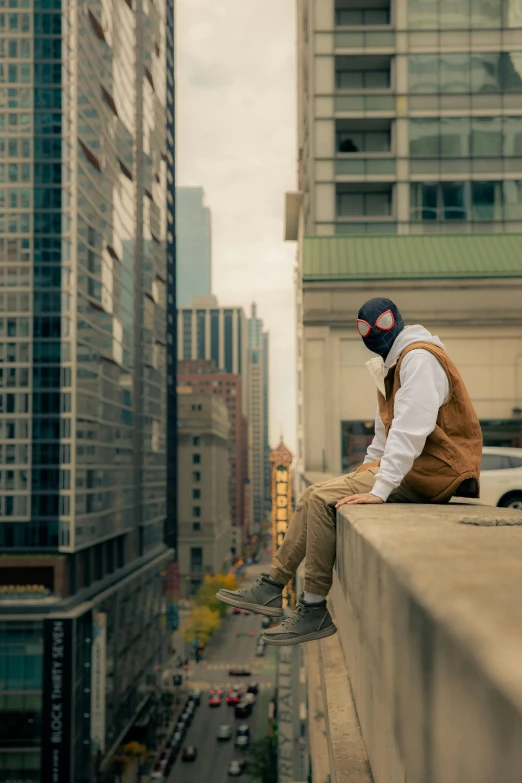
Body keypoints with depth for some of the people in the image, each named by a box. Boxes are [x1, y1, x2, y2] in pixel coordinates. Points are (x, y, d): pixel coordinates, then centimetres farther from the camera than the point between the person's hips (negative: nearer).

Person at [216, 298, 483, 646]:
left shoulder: (419, 358, -14)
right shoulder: (394, 364, 20)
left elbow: (411, 430, -24)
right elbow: (385, 436, 23)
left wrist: (379, 490, -28)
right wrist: (365, 475, 11)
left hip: (429, 471, -10)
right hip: (411, 469, 10)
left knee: (323, 499, -19)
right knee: (313, 496, 5)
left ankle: (315, 610, -14)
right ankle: (273, 586, 6)